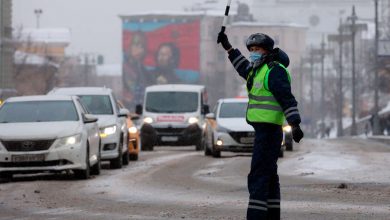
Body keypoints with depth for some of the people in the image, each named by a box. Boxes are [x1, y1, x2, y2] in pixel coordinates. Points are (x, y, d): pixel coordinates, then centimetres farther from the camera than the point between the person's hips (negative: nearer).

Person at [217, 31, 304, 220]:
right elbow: (244, 68, 41)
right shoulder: (260, 70, 17)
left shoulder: (274, 70, -13)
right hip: (265, 131, 11)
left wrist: (295, 125, -28)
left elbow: (287, 99, -21)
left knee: (258, 177, -15)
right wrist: (227, 47, 44)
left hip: (267, 131, -11)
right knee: (269, 177, 14)